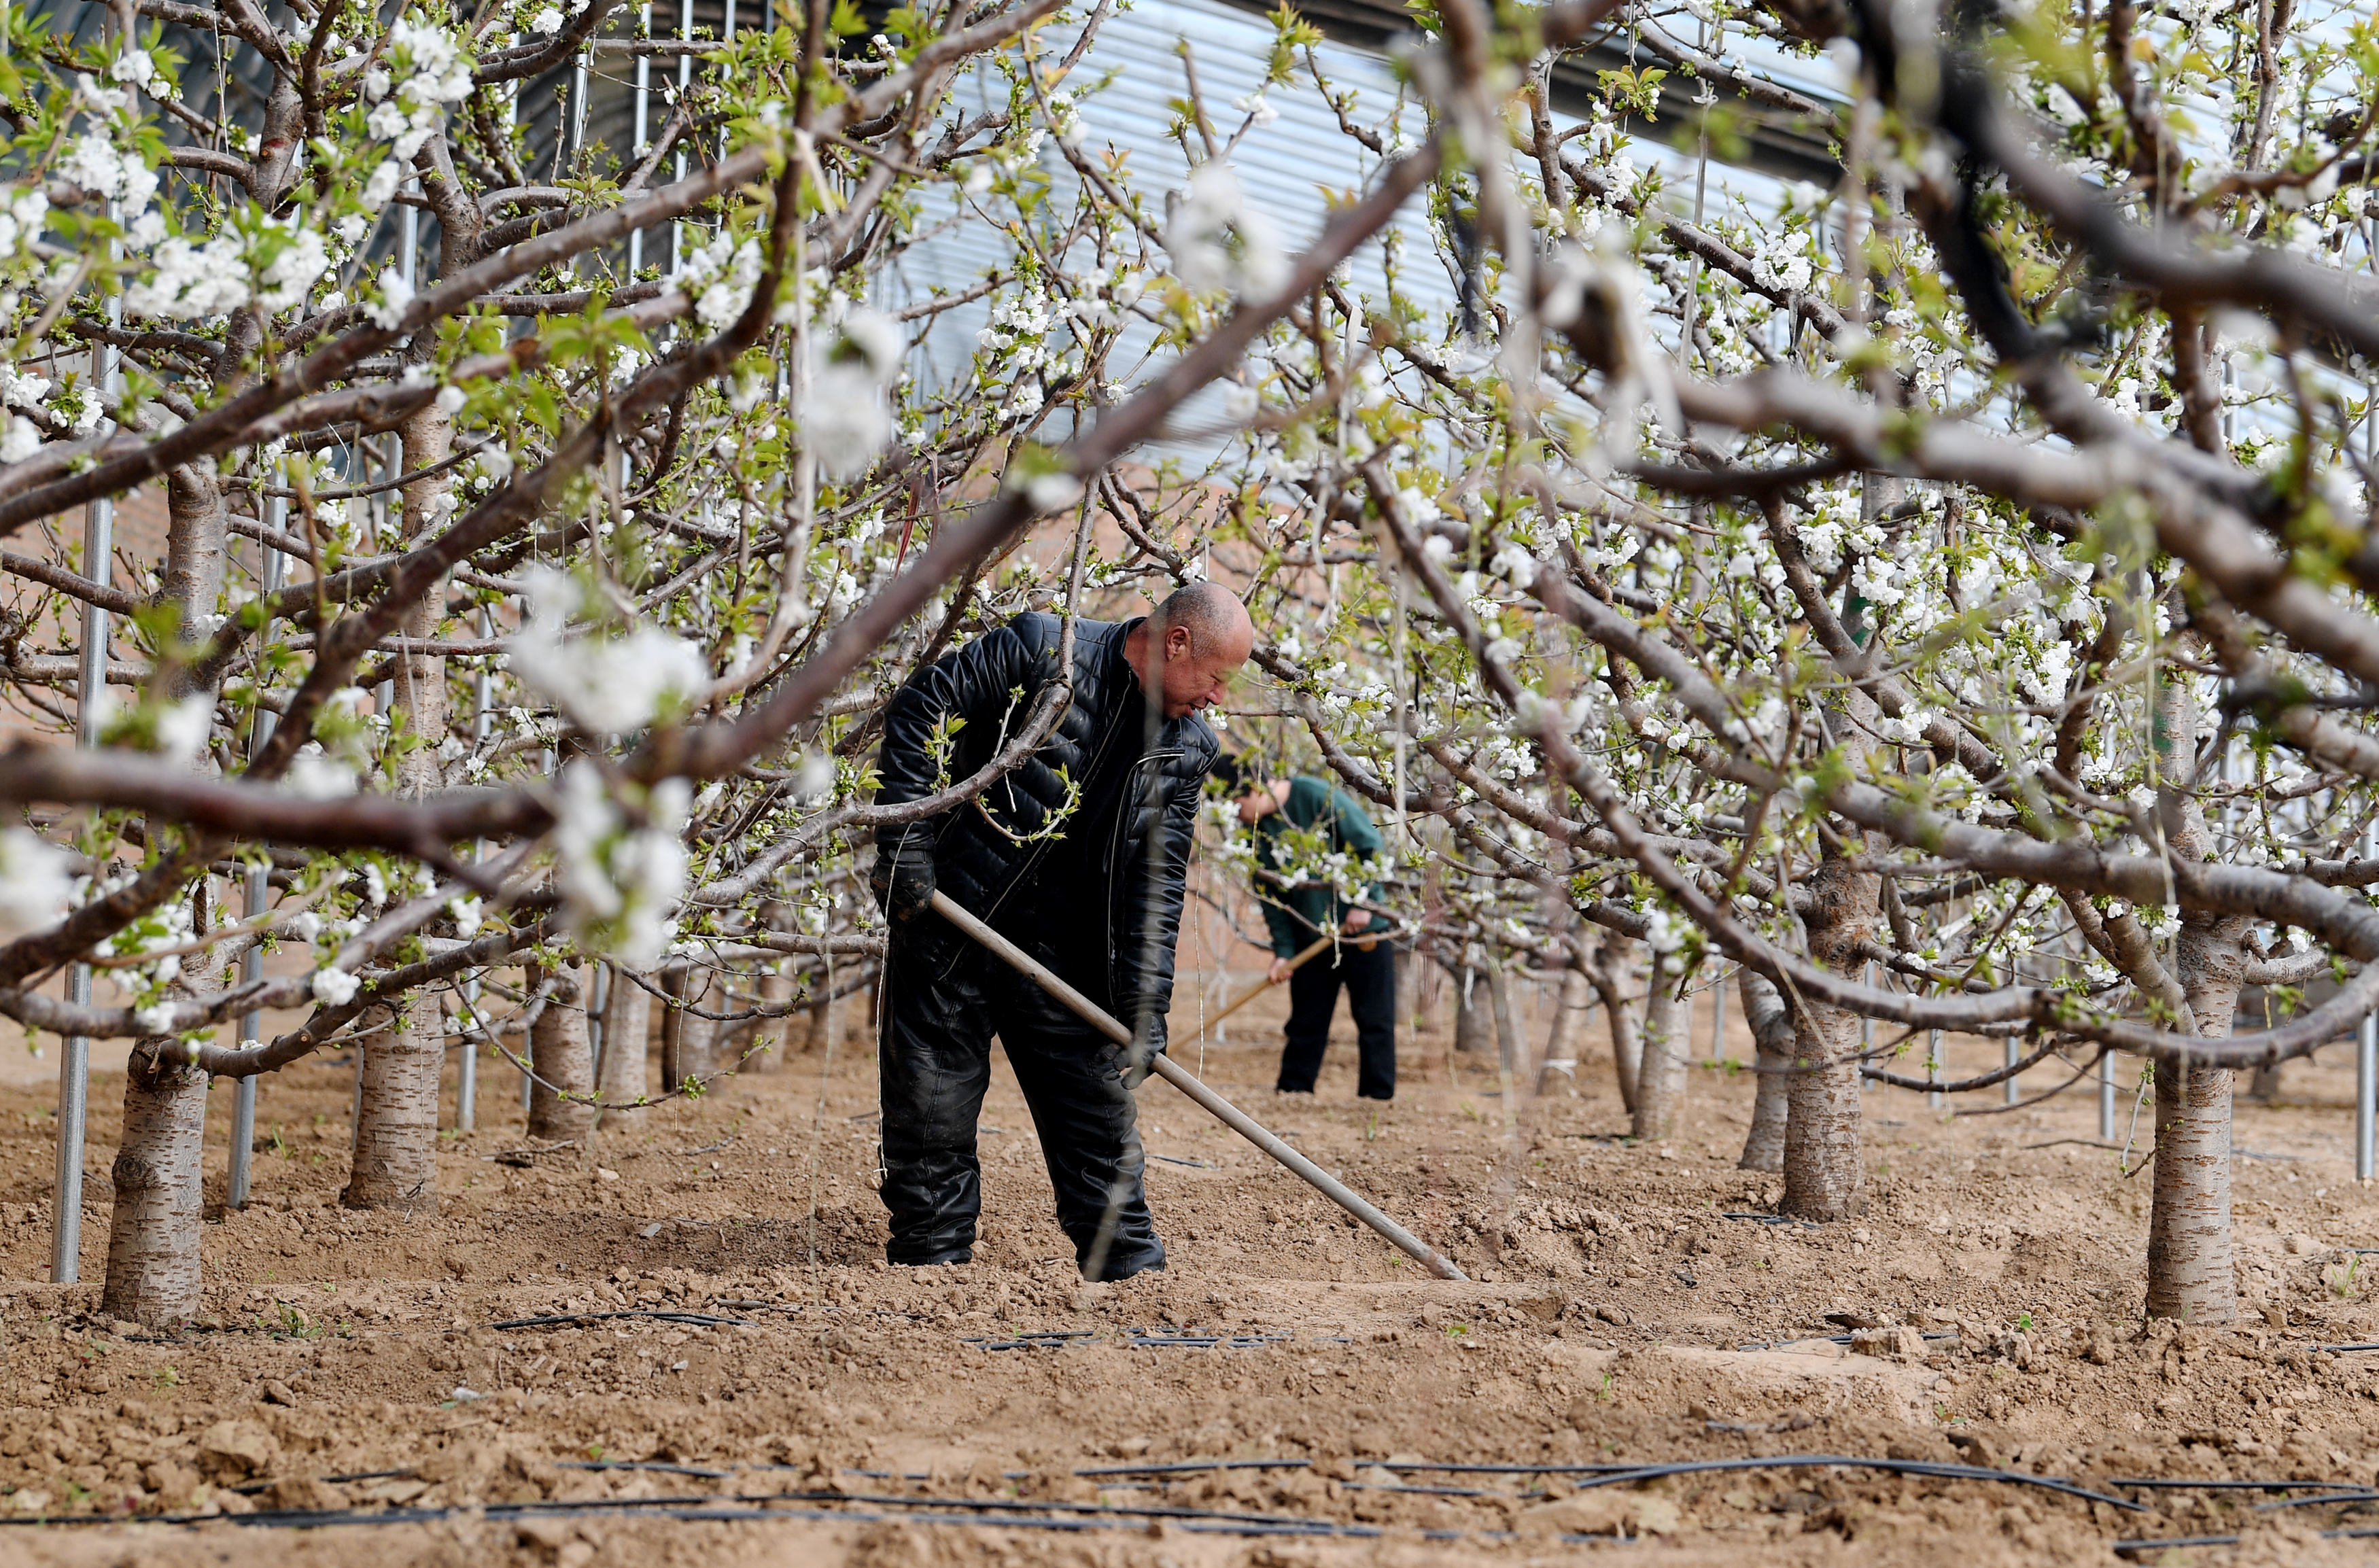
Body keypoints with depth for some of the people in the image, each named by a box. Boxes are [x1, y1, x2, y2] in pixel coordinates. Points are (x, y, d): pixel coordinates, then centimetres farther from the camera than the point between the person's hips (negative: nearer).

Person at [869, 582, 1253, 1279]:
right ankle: (931, 1260, 13)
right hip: (946, 914, -4)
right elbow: (919, 708, -12)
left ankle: (1132, 1265, 13)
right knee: (929, 1102, 1)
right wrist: (904, 841, -17)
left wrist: (1145, 1004, -8)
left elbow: (1158, 881, 0)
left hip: (1061, 952, 4)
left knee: (1097, 1101, 4)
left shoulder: (1187, 749, 1)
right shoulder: (1043, 650, -13)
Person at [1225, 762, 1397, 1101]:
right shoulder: (1258, 830, 1)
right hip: (1311, 938, 5)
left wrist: (1363, 904, -14)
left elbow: (1372, 849, -13)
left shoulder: (1319, 797, -16)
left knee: (1374, 1019, -1)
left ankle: (1378, 1095, 4)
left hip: (1362, 929, -5)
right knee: (1306, 1022, 8)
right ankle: (1291, 1091, 15)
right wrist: (1283, 950, -4)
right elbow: (1270, 894, 3)